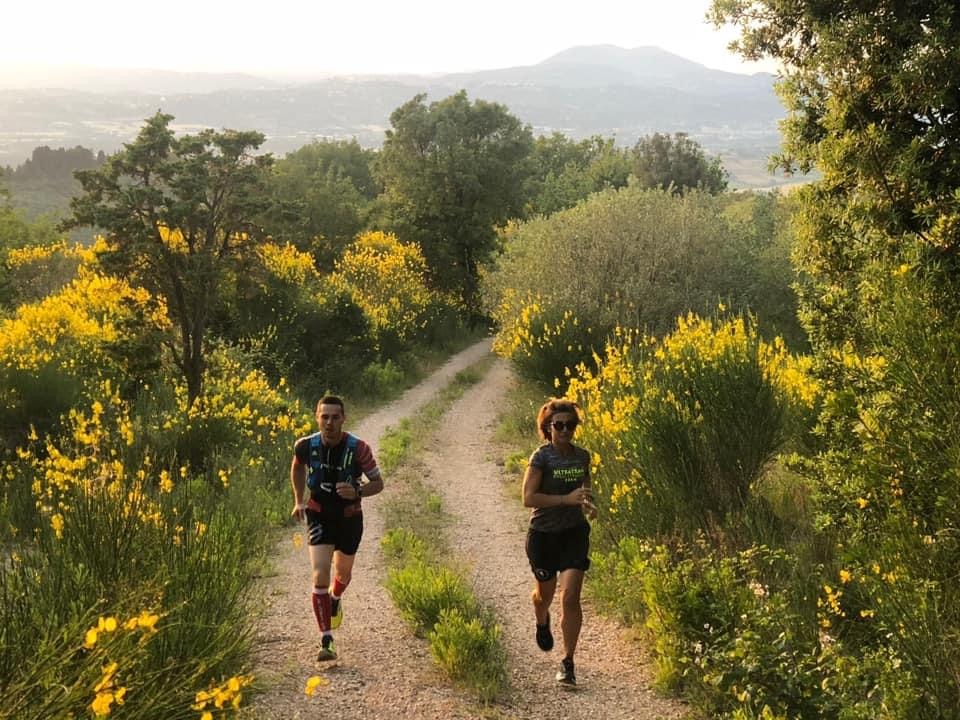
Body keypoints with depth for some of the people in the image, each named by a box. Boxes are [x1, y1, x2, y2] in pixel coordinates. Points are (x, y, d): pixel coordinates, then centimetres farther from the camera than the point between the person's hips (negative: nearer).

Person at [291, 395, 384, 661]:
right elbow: (297, 467, 9)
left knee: (343, 572, 20)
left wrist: (357, 492, -30)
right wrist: (299, 501, 12)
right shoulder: (306, 446, -16)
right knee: (320, 575, -17)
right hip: (319, 516, -1)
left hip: (349, 517, 1)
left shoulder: (358, 448, -21)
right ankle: (326, 641, -14)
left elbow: (378, 483, -11)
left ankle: (336, 600, 57)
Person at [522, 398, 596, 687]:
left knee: (570, 597, -9)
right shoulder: (541, 457, -15)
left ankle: (568, 663, 0)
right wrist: (567, 499, -28)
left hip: (574, 533, 2)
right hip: (543, 535, -2)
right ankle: (542, 623, 55)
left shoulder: (582, 456, 1)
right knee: (545, 593, 17)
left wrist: (588, 504, 0)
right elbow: (528, 498, -23)